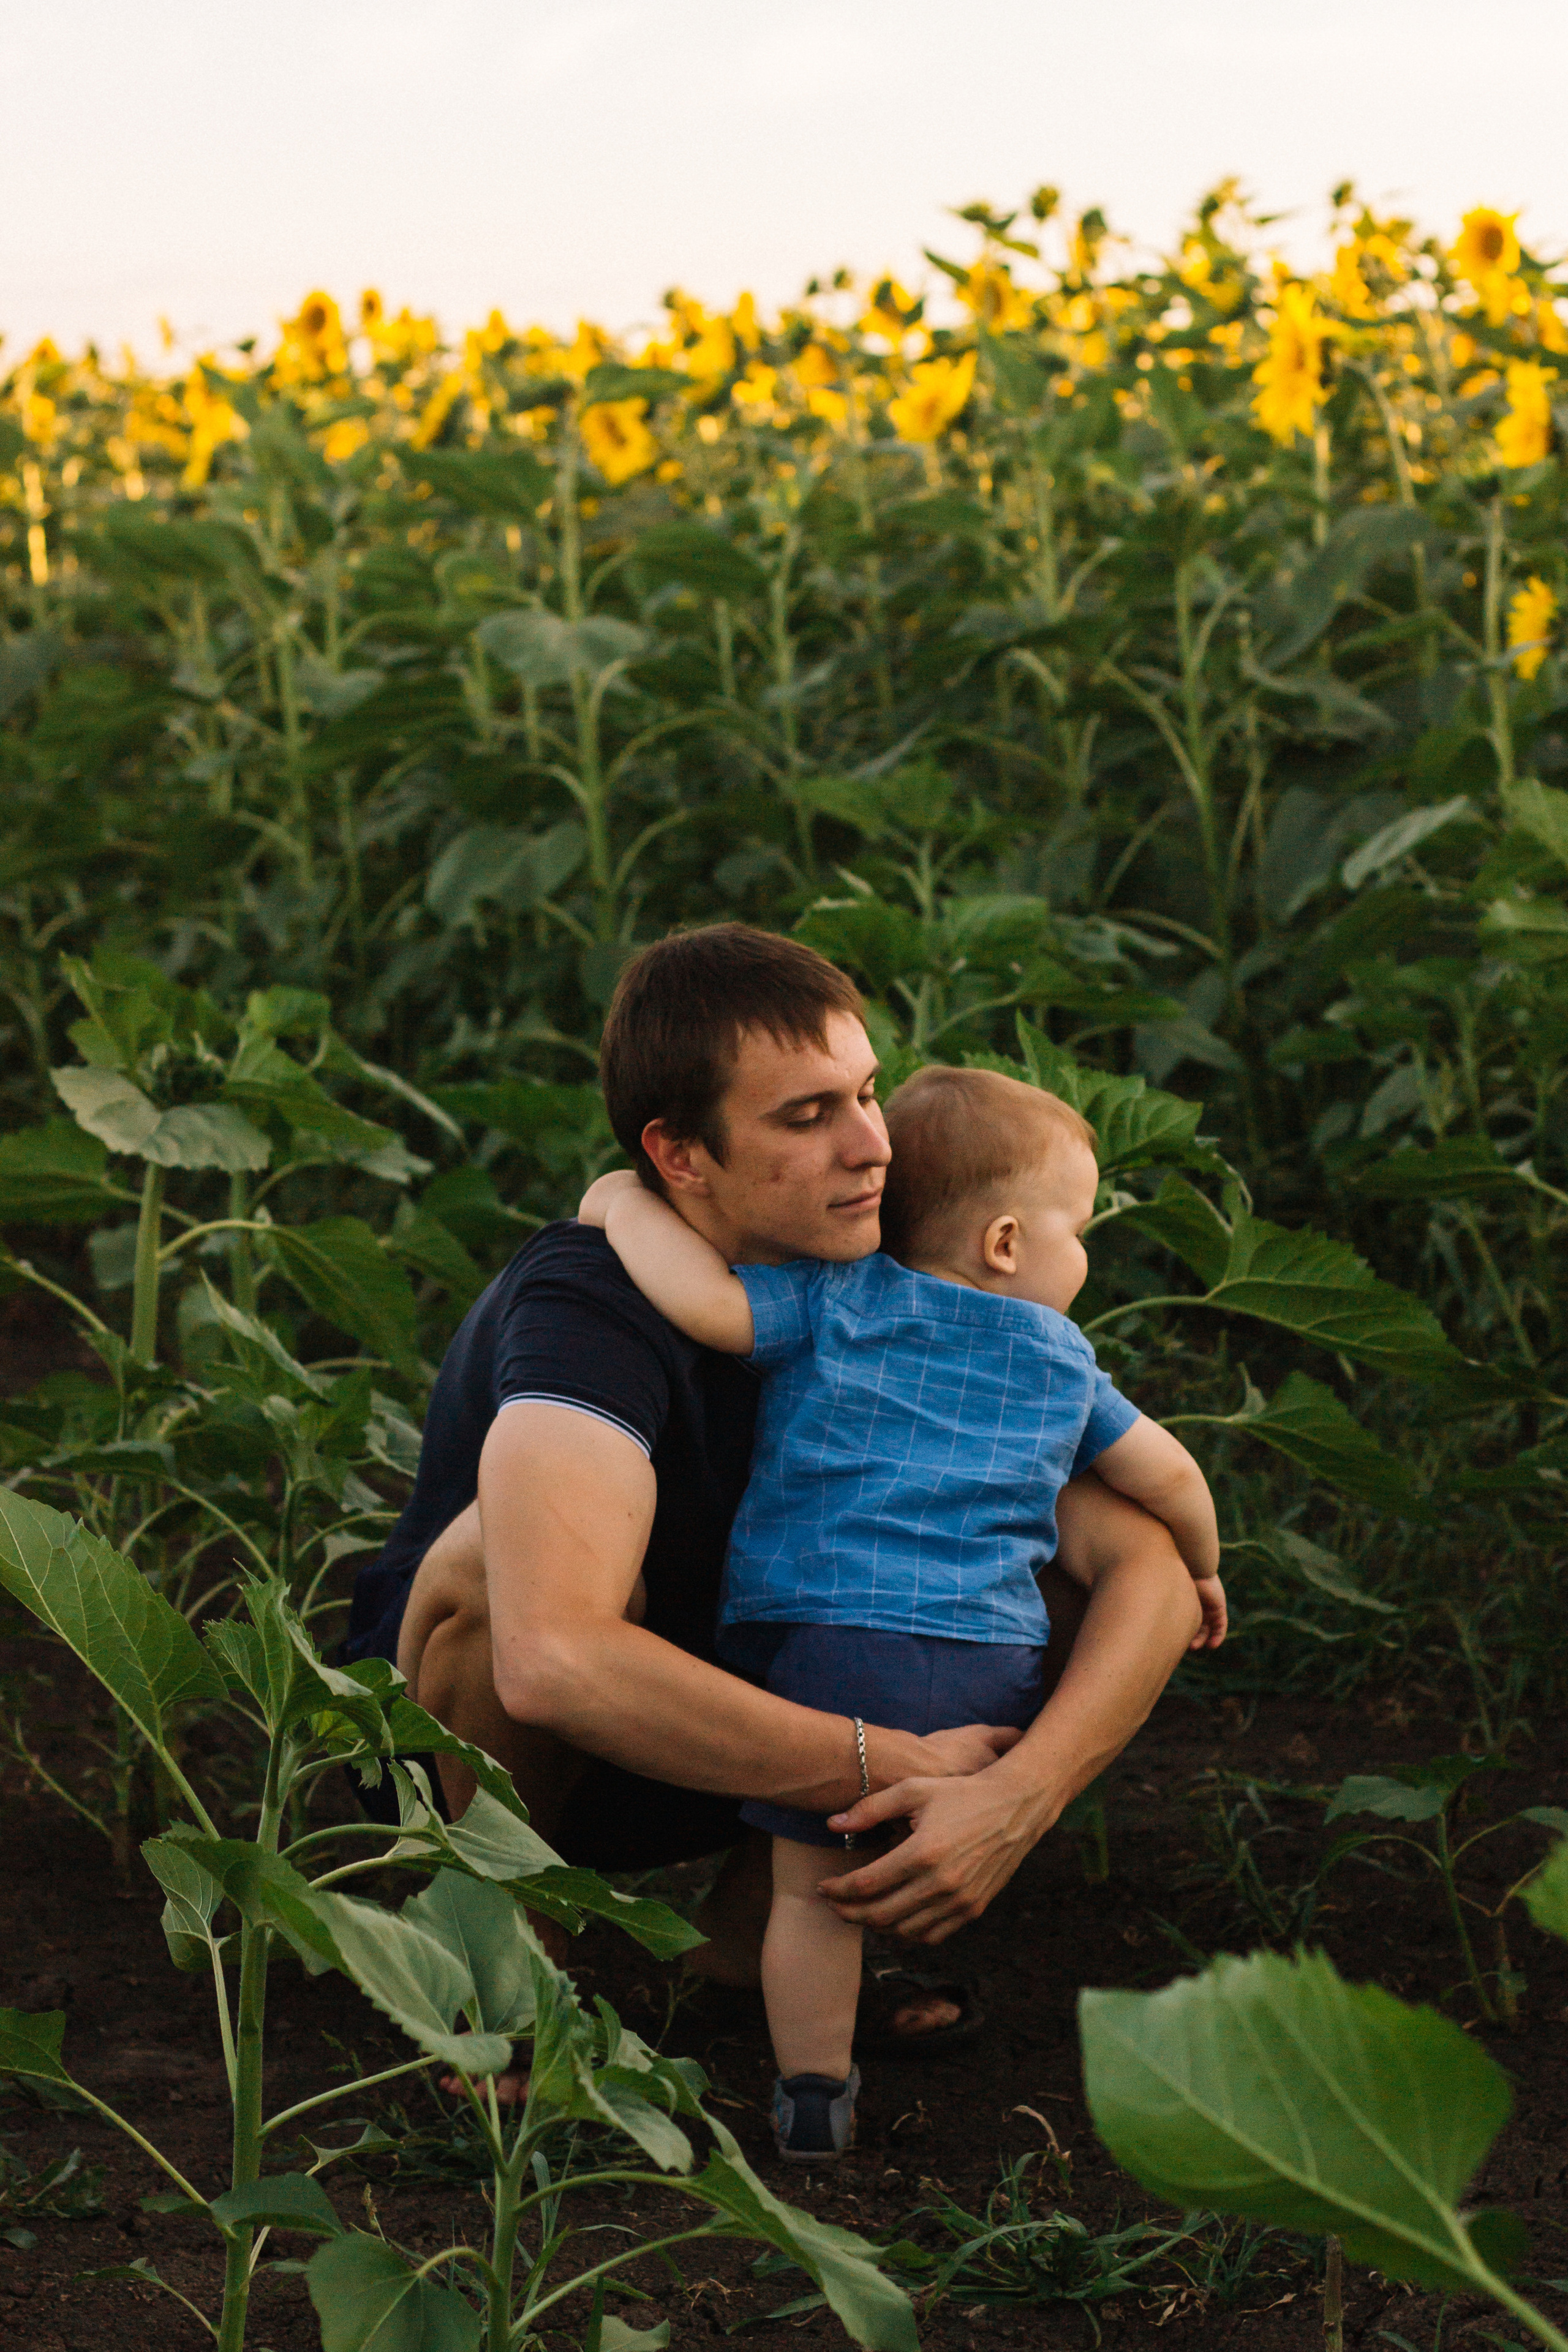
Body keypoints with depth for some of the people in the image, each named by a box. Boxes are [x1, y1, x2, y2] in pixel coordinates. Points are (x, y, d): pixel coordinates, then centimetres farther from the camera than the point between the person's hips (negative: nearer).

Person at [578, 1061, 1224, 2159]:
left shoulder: (832, 1301, 6)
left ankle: (815, 2097, 13)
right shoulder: (1064, 1361, 16)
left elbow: (706, 1299, -11)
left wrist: (625, 1204, 7)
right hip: (996, 1661, 2)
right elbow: (1169, 1475, 23)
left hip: (828, 1644, -2)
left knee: (813, 1890, 8)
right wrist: (1200, 1573, 43)